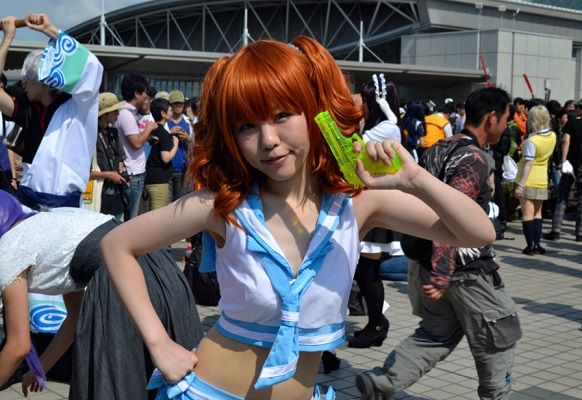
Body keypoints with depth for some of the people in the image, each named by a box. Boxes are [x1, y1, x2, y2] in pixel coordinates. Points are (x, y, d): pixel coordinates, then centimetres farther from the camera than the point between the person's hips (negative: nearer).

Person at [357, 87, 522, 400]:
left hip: (432, 262, 8)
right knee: (499, 337, 12)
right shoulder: (474, 160, -19)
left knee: (437, 334, 19)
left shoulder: (438, 150, 9)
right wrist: (440, 276, -28)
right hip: (466, 269, -8)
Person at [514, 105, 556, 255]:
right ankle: (537, 244, 16)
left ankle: (531, 246, 1)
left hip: (528, 180, -6)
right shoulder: (552, 136, -1)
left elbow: (529, 164, -22)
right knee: (537, 213, 16)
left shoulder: (531, 141, -20)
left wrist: (520, 185, -21)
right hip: (542, 180, 6)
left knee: (527, 214, 1)